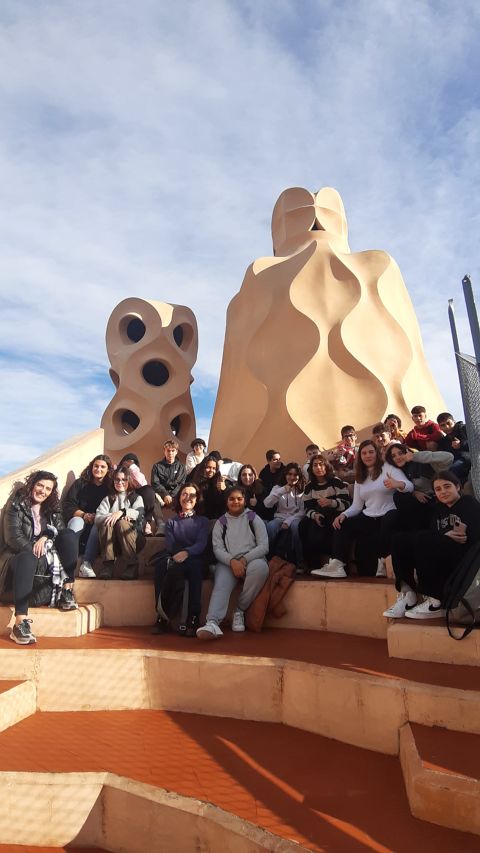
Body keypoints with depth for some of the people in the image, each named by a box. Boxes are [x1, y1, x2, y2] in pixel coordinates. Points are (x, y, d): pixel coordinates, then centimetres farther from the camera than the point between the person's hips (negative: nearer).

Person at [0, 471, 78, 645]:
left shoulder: (52, 507, 12)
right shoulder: (17, 504, -3)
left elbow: (61, 529, -1)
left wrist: (45, 537, -22)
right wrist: (36, 553, -25)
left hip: (46, 554, 4)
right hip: (20, 554, -4)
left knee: (70, 535, -19)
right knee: (28, 558, -40)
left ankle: (67, 591, -23)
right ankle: (20, 623, -49)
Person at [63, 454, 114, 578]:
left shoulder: (110, 488, 6)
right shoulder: (81, 483, 5)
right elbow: (68, 505, -2)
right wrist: (84, 515, -17)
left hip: (98, 524, 0)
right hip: (78, 519, 0)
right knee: (77, 521, -32)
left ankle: (86, 565, -43)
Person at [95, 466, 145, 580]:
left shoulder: (136, 498, 16)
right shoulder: (108, 499, 21)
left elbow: (139, 514, -8)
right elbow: (97, 518, 1)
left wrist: (122, 512, -24)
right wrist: (113, 516, -17)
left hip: (132, 539, -1)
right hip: (111, 541, 2)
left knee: (122, 523, -31)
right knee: (107, 522, -27)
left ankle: (132, 564, -28)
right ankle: (108, 563, -32)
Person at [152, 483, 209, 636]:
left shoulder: (202, 521, 20)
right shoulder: (171, 522, 24)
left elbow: (201, 544, 0)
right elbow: (169, 545, 6)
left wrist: (186, 552, -22)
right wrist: (178, 556, -18)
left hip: (194, 563, -1)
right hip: (174, 562, 2)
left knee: (193, 564, -37)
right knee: (160, 565, -33)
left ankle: (193, 618, -37)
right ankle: (163, 617, -32)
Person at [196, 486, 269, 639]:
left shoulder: (254, 518, 12)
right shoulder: (221, 522, 15)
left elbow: (264, 546, 2)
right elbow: (217, 548, 3)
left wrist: (244, 560, -14)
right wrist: (232, 561, -18)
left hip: (252, 559, 0)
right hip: (228, 562, 1)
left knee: (260, 567, -34)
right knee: (221, 583, -31)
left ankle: (240, 611, -18)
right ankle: (212, 623, -51)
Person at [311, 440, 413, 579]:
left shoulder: (388, 468, 1)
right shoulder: (359, 477, 16)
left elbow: (410, 486, -16)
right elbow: (357, 505, 10)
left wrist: (398, 484, -40)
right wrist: (344, 514, -11)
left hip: (388, 516, -5)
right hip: (368, 518, 5)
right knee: (342, 525, -14)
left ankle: (384, 561, -17)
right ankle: (337, 565, -23)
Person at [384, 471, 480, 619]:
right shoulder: (439, 508, 20)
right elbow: (433, 536, 3)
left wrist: (450, 537, -16)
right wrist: (446, 535, -17)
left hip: (464, 554, -6)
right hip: (439, 556, 6)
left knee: (422, 539, -30)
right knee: (399, 539, -10)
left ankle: (435, 602, -24)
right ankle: (407, 595, -17)